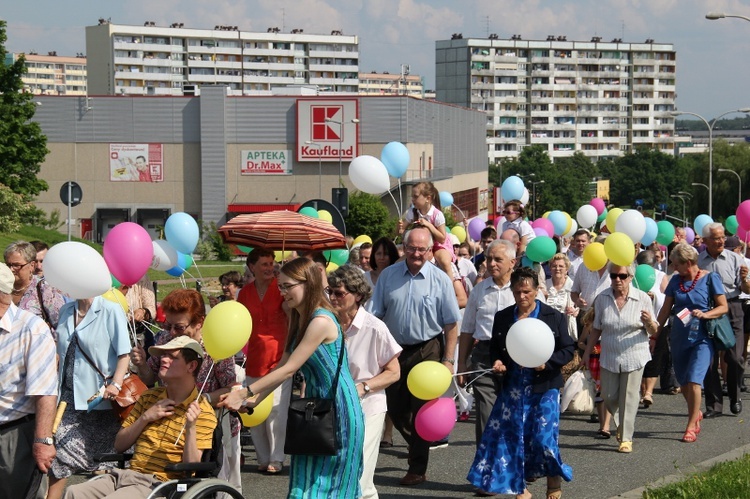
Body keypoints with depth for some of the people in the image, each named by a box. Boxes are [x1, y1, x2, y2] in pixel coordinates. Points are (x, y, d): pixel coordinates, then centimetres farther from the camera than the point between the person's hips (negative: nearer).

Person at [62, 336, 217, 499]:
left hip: (160, 484, -6)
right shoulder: (149, 397, 17)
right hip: (129, 474, 6)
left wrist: (190, 427, -23)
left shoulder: (202, 411, -1)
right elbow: (119, 445, 15)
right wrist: (145, 418, 1)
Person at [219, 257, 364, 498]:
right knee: (308, 479, 12)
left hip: (337, 407, -9)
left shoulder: (321, 321, -21)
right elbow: (283, 366, 10)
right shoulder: (300, 320, 10)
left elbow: (289, 370, -22)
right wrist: (253, 400, -1)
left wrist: (245, 393, -22)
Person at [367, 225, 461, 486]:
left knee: (421, 409, 0)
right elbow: (374, 316, 2)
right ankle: (418, 447, 36)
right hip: (394, 349, 3)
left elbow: (451, 324, -5)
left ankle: (418, 469, 10)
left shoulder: (440, 280, -7)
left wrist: (448, 360, -8)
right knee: (395, 408, 11)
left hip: (427, 350, -3)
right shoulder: (388, 275, 0)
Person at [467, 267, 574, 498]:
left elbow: (568, 349, -1)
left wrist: (547, 363, -17)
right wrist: (497, 361, -7)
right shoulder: (502, 317, 7)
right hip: (513, 386, 3)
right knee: (510, 435, 1)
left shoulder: (554, 317, -2)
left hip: (544, 387, -3)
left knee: (543, 436, -6)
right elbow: (495, 348, 15)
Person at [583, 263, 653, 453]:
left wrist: (649, 322, -21)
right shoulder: (602, 298, -1)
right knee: (608, 396, 7)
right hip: (609, 357, 3)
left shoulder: (642, 298, -5)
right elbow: (596, 329, 9)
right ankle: (621, 423, 37)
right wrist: (587, 353, 9)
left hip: (634, 356, -2)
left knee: (629, 398, -2)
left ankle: (626, 438, 8)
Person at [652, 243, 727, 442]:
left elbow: (723, 307, -5)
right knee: (683, 383, 11)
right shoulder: (675, 280, 7)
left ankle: (691, 426, -4)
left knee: (693, 381, -14)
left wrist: (705, 314, -22)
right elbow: (665, 310, 11)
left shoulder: (710, 278, -5)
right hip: (679, 338, 5)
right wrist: (655, 334, 9)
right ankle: (696, 414, 37)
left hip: (702, 338, -5)